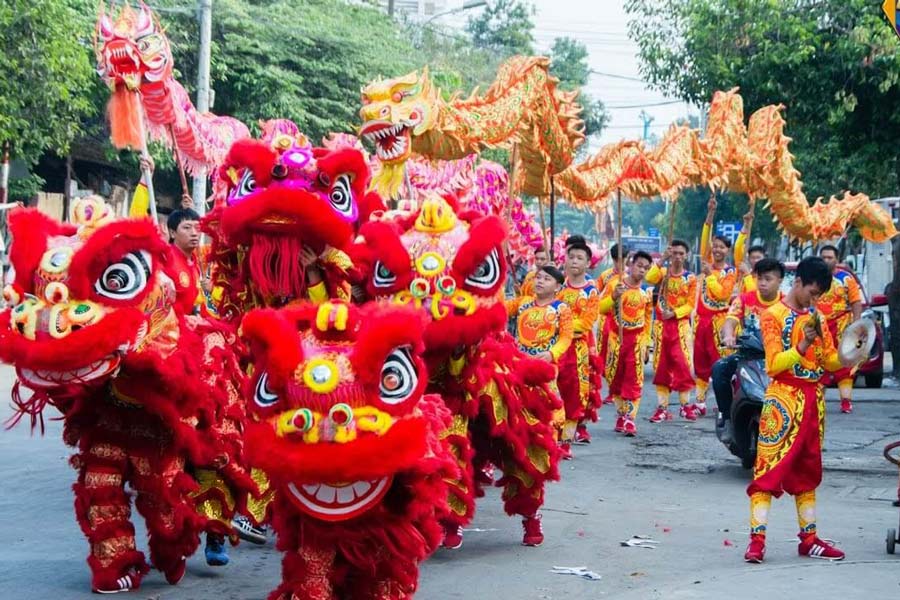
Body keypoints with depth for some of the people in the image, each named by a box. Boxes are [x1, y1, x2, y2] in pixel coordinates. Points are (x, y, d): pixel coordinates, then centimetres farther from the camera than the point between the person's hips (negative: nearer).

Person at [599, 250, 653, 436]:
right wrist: (613, 297, -22)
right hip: (616, 337, -1)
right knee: (615, 377, 6)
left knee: (634, 379, -5)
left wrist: (645, 343, 13)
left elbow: (648, 320, 15)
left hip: (637, 339, 1)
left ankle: (630, 418, -6)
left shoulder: (647, 292, 6)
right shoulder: (615, 284, -2)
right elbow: (600, 308, -6)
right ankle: (620, 414, 19)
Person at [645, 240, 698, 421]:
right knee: (661, 366, 2)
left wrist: (674, 313, -16)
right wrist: (662, 260, -22)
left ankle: (686, 405, 5)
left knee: (683, 365, -5)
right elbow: (649, 279, -19)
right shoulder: (663, 272, 4)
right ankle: (662, 407, 6)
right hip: (661, 325, 1)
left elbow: (691, 305, -3)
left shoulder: (691, 278, 1)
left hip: (681, 325, -1)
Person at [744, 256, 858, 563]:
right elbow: (773, 364, -14)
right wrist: (802, 346, -27)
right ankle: (757, 540, -11)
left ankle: (809, 539, 20)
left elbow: (830, 360, 10)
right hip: (784, 398, -7)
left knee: (808, 470, 13)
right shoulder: (774, 315, -5)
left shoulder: (817, 317, 13)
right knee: (770, 469, -9)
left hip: (813, 400, 7)